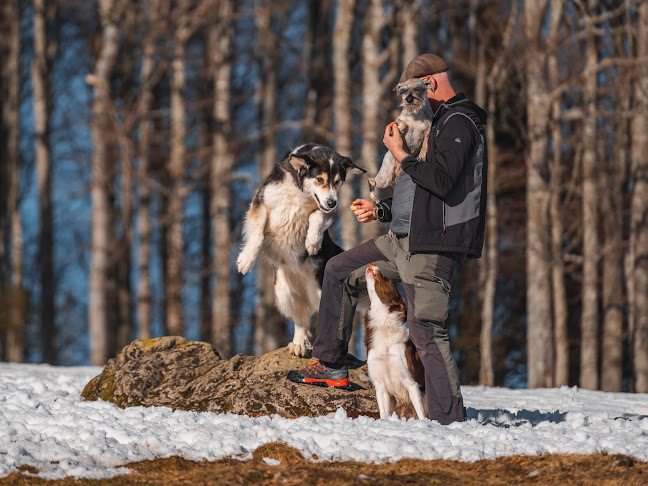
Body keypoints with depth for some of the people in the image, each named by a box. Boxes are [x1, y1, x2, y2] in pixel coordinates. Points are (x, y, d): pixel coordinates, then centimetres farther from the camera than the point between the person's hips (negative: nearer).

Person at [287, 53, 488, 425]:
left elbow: (441, 181, -25)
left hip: (434, 245, -11)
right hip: (405, 239, 11)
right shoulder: (439, 124, 23)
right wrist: (380, 211, 17)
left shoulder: (459, 123, -10)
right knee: (340, 270, 17)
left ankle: (450, 421, -15)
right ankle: (332, 366, 21)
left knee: (427, 331, -16)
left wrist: (401, 155, -12)